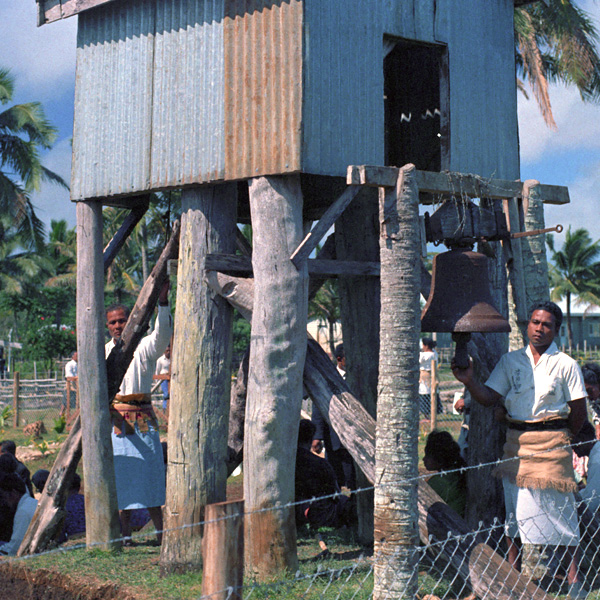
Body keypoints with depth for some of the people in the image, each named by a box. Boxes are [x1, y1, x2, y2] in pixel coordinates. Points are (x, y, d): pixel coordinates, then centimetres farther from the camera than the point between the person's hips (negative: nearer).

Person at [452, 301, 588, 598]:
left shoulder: (566, 364, 0)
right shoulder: (510, 361, 9)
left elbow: (579, 411, 2)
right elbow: (489, 397, 1)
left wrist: (562, 437, 7)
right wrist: (469, 381, -15)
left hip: (551, 442, -3)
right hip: (516, 441, 3)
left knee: (560, 508, 0)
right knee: (513, 506, 5)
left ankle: (573, 575, 10)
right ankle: (512, 572, 15)